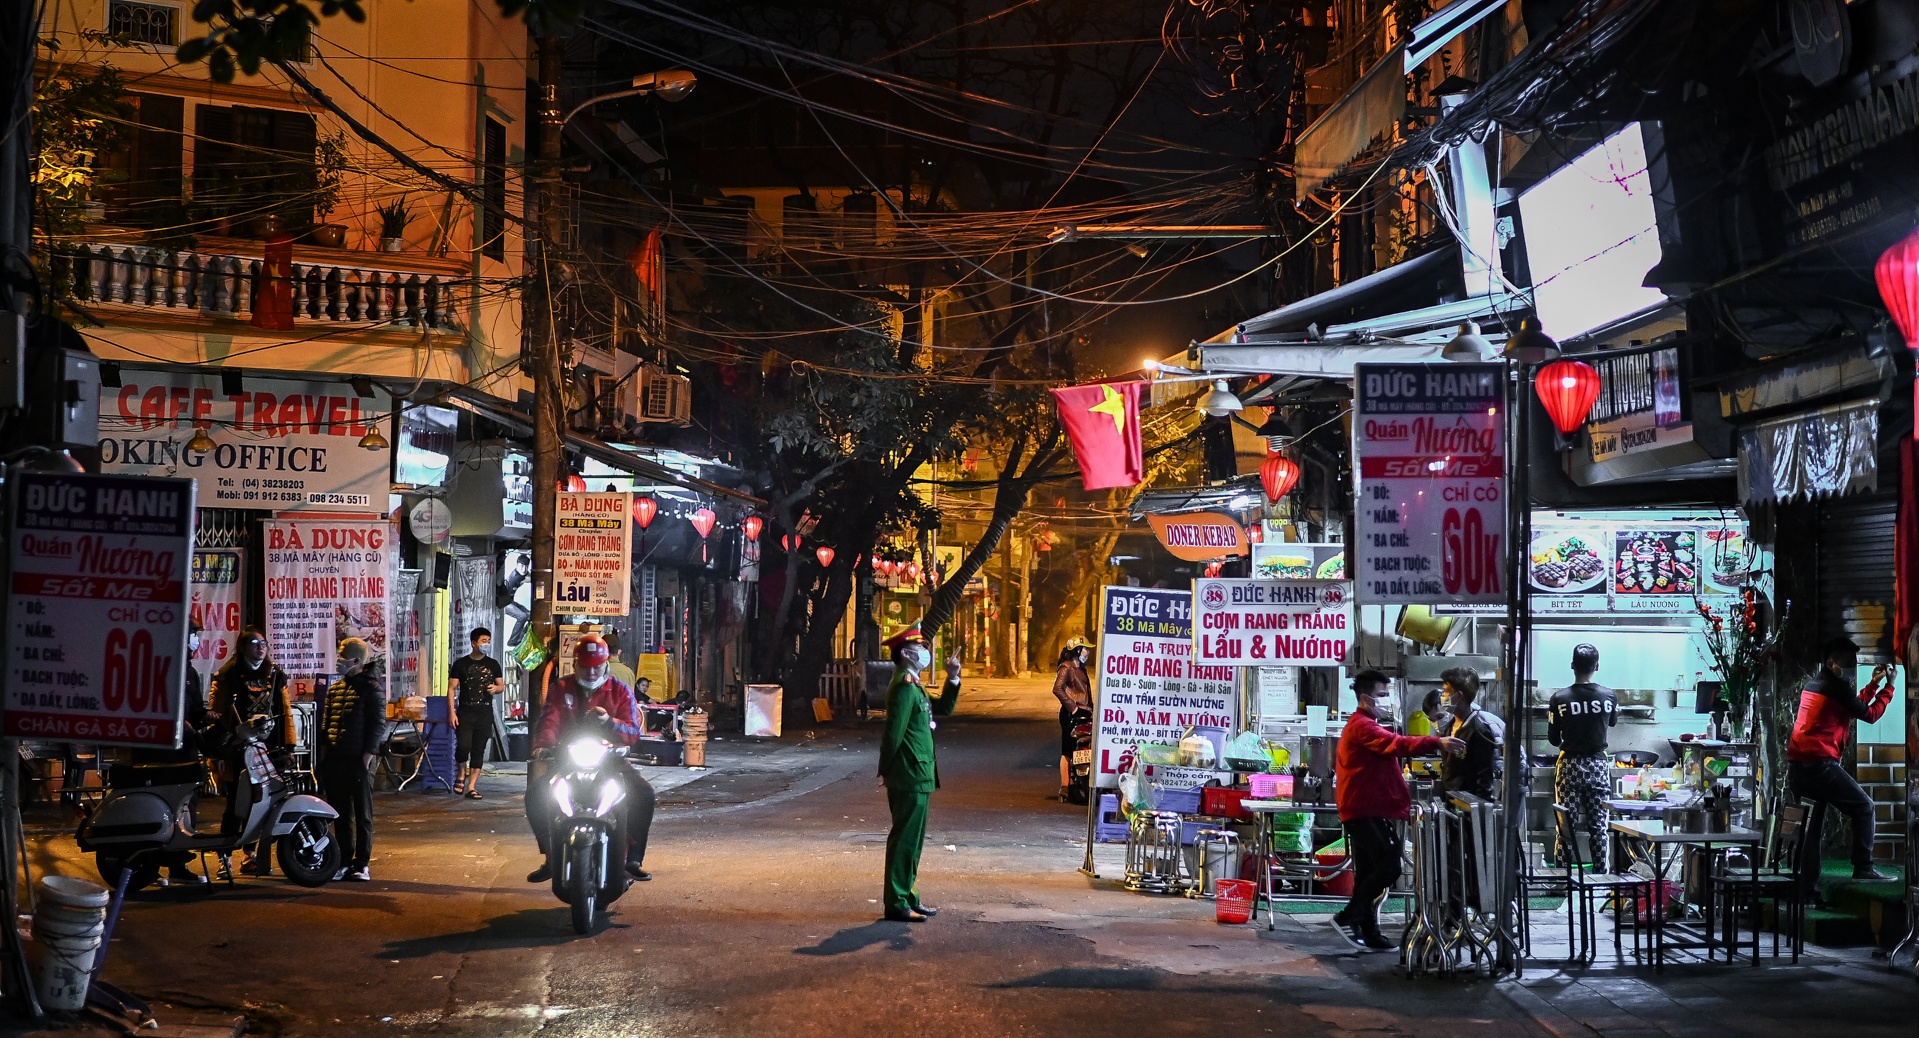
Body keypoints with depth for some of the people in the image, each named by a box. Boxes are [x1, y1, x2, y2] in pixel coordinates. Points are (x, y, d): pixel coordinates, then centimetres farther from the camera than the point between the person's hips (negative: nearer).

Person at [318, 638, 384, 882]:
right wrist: (324, 754, 10)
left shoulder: (371, 689, -5)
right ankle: (344, 862, 15)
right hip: (334, 761, 6)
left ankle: (362, 864, 4)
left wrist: (366, 757, -14)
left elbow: (378, 725, -8)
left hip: (359, 761, -6)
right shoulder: (334, 688, 14)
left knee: (363, 814, 0)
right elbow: (325, 723, 18)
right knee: (340, 814, 9)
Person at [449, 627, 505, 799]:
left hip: (485, 714, 2)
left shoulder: (492, 664, 10)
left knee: (479, 750, 2)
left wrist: (496, 688, -7)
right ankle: (461, 774, 12)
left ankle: (471, 787, 7)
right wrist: (452, 712, -8)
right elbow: (452, 688, 1)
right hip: (465, 713, -2)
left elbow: (502, 686, 18)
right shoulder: (461, 664, 3)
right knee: (463, 746, -17)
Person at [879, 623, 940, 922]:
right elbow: (893, 733, -20)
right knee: (904, 839, -5)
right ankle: (897, 903, -1)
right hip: (910, 777, -10)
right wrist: (886, 772, -16)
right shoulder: (905, 687, -16)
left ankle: (907, 896, 23)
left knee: (910, 840, 15)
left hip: (916, 777, 10)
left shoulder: (913, 686, 16)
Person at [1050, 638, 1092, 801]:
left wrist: (1091, 707, 11)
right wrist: (1072, 706, -21)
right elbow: (1057, 689, -21)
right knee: (1068, 751, -7)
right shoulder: (1066, 667, -10)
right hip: (1071, 714, -9)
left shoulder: (1080, 668, 19)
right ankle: (1065, 787, -6)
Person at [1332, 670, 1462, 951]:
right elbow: (1396, 744, -29)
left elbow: (1390, 747, 30)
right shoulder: (1363, 727, -14)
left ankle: (1368, 933, 14)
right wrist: (1437, 743, -35)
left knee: (1369, 871, 11)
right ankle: (1348, 917, -8)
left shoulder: (1363, 726, 22)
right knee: (1388, 867, -13)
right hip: (1366, 811, -11)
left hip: (1364, 810, 11)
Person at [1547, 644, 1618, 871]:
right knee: (1599, 827, 7)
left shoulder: (1559, 699, -10)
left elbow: (1553, 739, -1)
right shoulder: (1609, 697, -6)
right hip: (1598, 765, 1)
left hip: (1569, 766, -1)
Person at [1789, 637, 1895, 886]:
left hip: (1796, 765, 9)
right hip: (1819, 764, -9)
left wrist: (1874, 684, 27)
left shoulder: (1814, 684, 20)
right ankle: (1863, 869, -1)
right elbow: (1869, 714, -1)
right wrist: (1888, 687, 10)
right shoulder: (1835, 686, -7)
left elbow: (1855, 706, 28)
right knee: (1864, 807, 2)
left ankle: (1806, 881, 14)